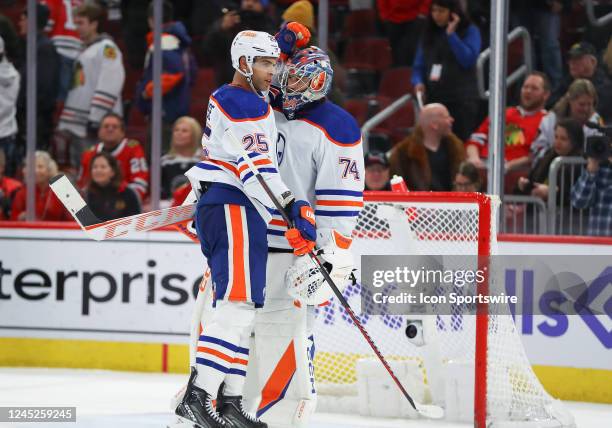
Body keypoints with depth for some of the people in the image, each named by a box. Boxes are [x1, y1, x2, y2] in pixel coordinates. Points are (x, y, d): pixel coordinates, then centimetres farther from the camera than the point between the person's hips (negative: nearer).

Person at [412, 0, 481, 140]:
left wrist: (451, 34, -14)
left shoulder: (470, 31, 0)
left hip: (462, 101, -4)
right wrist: (418, 82, -6)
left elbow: (468, 60, -12)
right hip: (433, 99, 4)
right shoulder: (429, 34, 13)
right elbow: (418, 65, 15)